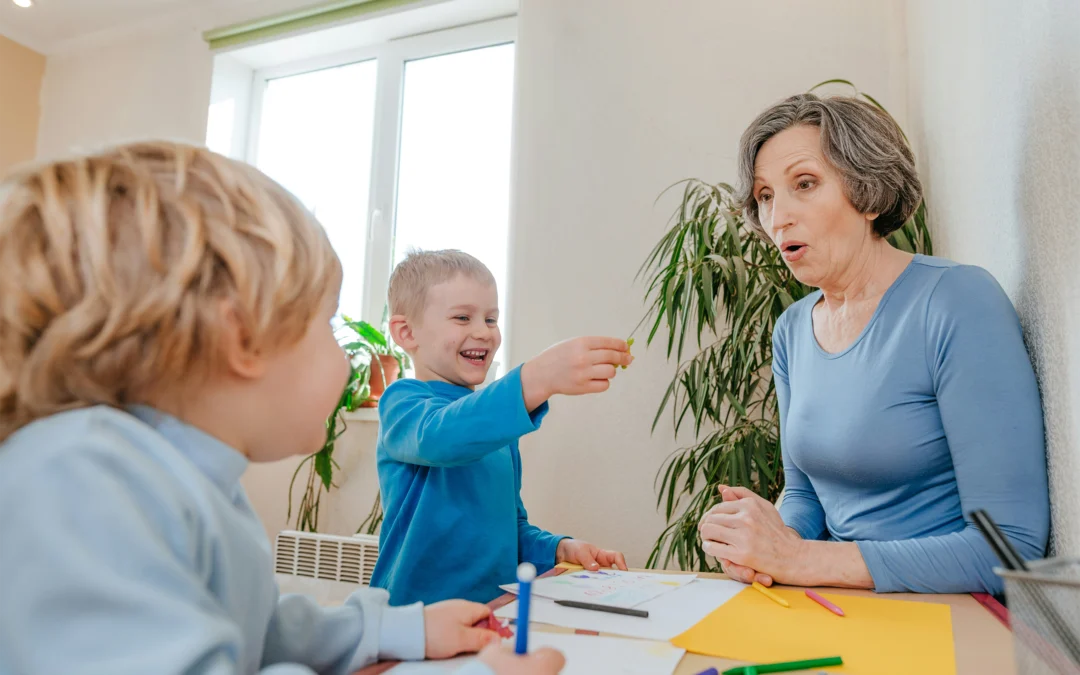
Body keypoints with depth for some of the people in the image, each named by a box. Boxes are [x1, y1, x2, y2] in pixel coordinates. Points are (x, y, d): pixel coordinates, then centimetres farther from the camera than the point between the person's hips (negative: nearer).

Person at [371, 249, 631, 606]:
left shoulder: (497, 417, 17)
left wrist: (559, 548, 4)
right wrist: (538, 378, -42)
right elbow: (439, 437, -30)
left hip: (497, 614, 6)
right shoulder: (403, 401, -5)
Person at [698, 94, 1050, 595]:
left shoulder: (958, 302, -16)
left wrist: (802, 559, -21)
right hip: (843, 609, 6)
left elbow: (1012, 546, -20)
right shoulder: (792, 330, 5)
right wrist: (766, 544, -10)